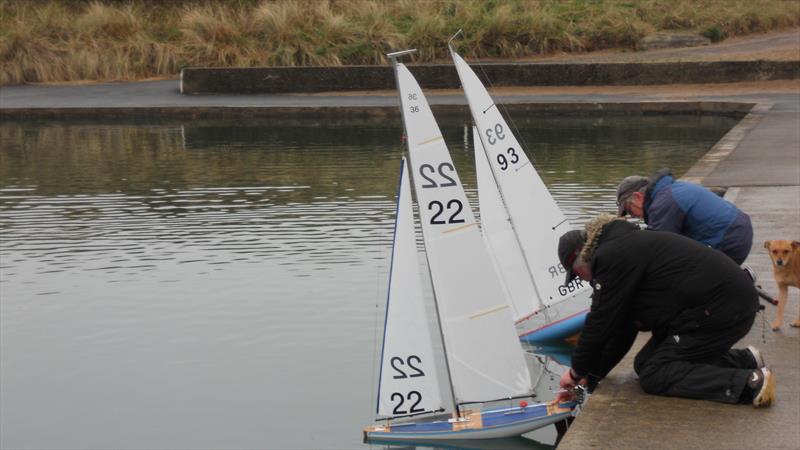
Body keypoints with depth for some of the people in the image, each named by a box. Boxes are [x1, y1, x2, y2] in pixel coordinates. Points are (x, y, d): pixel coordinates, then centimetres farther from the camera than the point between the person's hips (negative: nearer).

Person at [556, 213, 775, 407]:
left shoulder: (611, 256, -12)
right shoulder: (627, 247, 21)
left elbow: (600, 322, -11)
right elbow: (621, 328, 22)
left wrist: (578, 371, 2)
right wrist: (589, 376, 19)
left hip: (721, 310, -11)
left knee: (653, 376, -9)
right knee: (644, 364, 14)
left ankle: (748, 382, -18)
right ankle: (744, 359, 15)